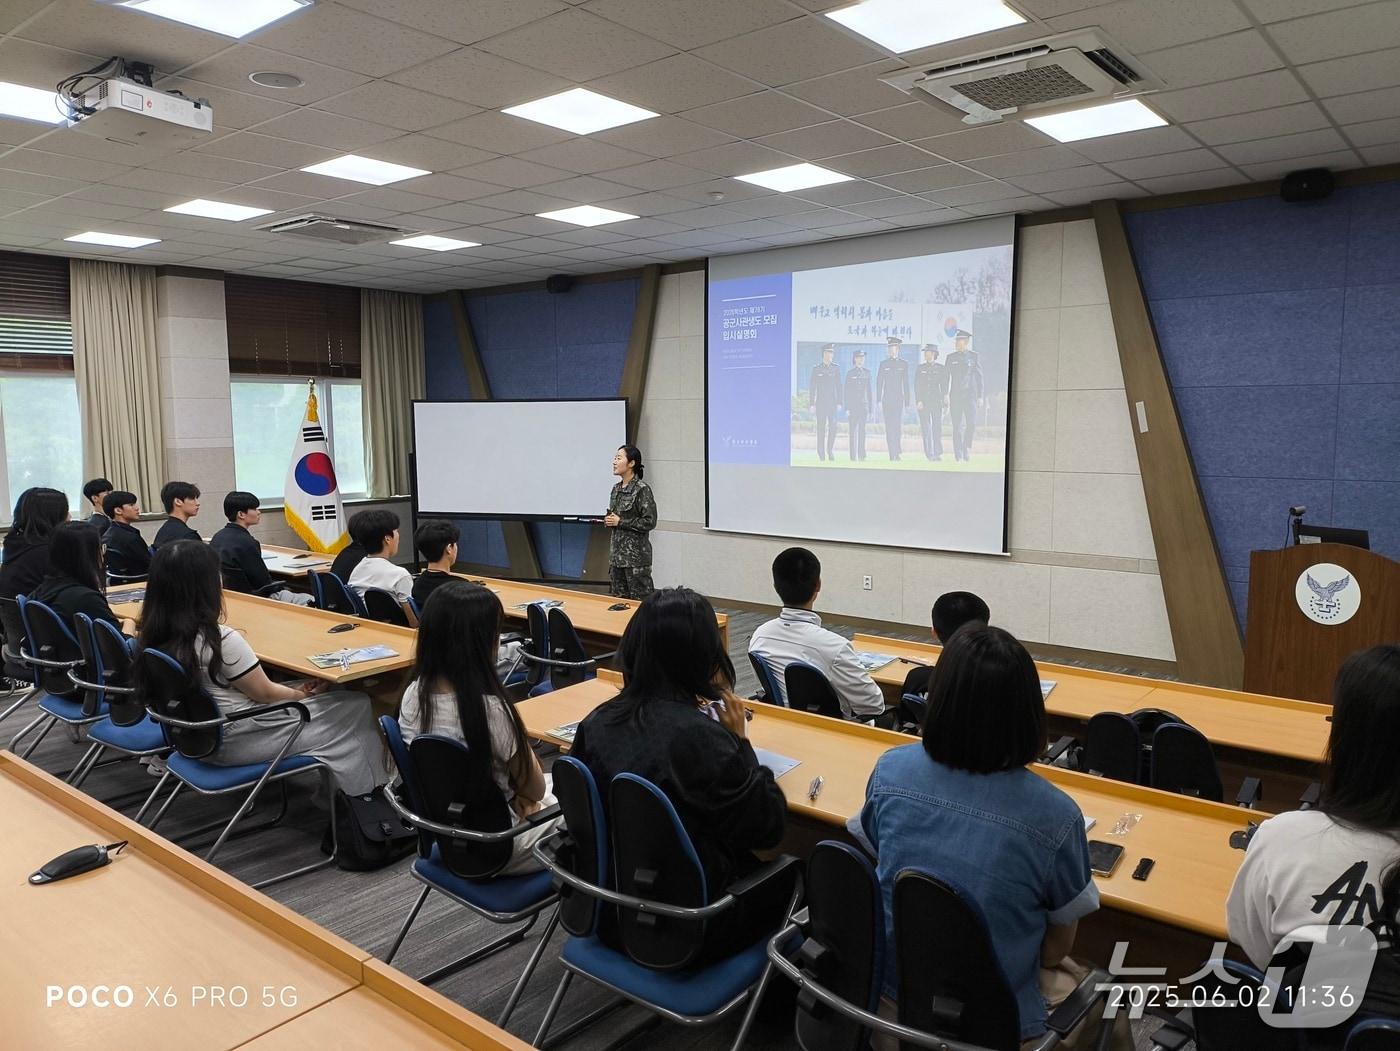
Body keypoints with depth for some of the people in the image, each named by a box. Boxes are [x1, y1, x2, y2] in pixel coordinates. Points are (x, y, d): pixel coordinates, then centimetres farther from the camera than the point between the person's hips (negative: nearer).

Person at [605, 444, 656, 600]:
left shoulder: (642, 489, -12)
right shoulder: (616, 489, 11)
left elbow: (649, 522, -16)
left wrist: (620, 522, -14)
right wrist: (609, 521, 0)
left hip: (636, 554, -8)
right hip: (616, 552, 8)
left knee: (639, 599, -2)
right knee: (619, 598, 12)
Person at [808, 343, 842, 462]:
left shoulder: (836, 368, 7)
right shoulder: (816, 369, 3)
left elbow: (839, 386, 7)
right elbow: (812, 387, 3)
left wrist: (839, 403, 0)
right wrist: (811, 404, -3)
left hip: (832, 402, 1)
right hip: (820, 402, -1)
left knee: (833, 426, -11)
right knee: (821, 427, 0)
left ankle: (830, 450, 4)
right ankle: (821, 453, 6)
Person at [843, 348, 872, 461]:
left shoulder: (867, 372, 10)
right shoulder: (850, 373, 1)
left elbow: (868, 390, 13)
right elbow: (846, 391, -1)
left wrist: (870, 407, 9)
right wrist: (847, 408, -7)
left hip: (863, 405, 2)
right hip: (852, 404, -2)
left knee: (862, 430, -3)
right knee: (852, 430, 0)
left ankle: (861, 454, -1)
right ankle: (853, 456, 4)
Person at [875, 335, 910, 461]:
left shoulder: (904, 364, 6)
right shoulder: (883, 364, 7)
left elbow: (906, 383, 7)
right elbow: (879, 382, 5)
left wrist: (907, 401, 3)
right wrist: (878, 400, -1)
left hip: (899, 399, -1)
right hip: (887, 399, 1)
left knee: (898, 425, -13)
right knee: (889, 426, 0)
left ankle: (897, 452, -8)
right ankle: (892, 454, 4)